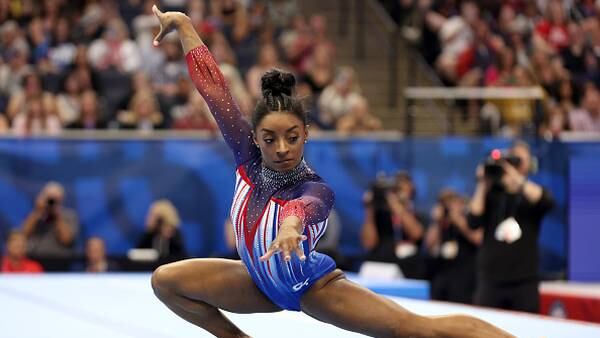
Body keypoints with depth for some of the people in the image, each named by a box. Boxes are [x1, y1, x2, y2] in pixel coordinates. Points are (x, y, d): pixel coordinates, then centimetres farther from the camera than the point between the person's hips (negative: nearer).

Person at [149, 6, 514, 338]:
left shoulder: (316, 189, -31)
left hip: (311, 288, -6)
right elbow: (213, 86, -17)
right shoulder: (248, 156, -17)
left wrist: (292, 223, -82)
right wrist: (183, 24, -16)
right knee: (166, 280, 1)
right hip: (262, 283, 6)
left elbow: (309, 205, -58)